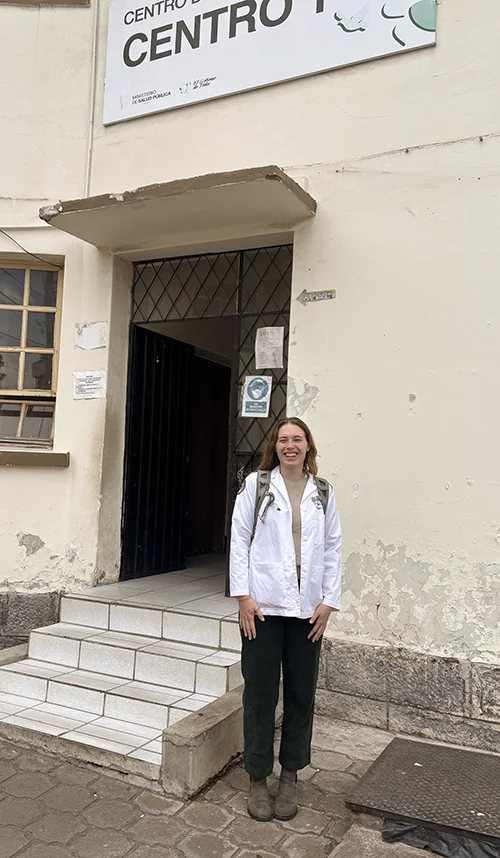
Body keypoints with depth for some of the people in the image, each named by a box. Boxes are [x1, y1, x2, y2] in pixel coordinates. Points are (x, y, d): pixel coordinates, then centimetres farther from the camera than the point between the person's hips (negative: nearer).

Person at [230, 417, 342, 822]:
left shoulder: (323, 493, 6)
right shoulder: (256, 485, -1)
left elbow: (333, 549, 6)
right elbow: (240, 540, -2)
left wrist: (329, 601, 0)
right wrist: (243, 595, -8)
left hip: (307, 607, 3)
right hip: (263, 604, -2)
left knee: (301, 693, 12)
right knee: (261, 693, 6)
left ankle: (290, 776, 31)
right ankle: (258, 778, 24)